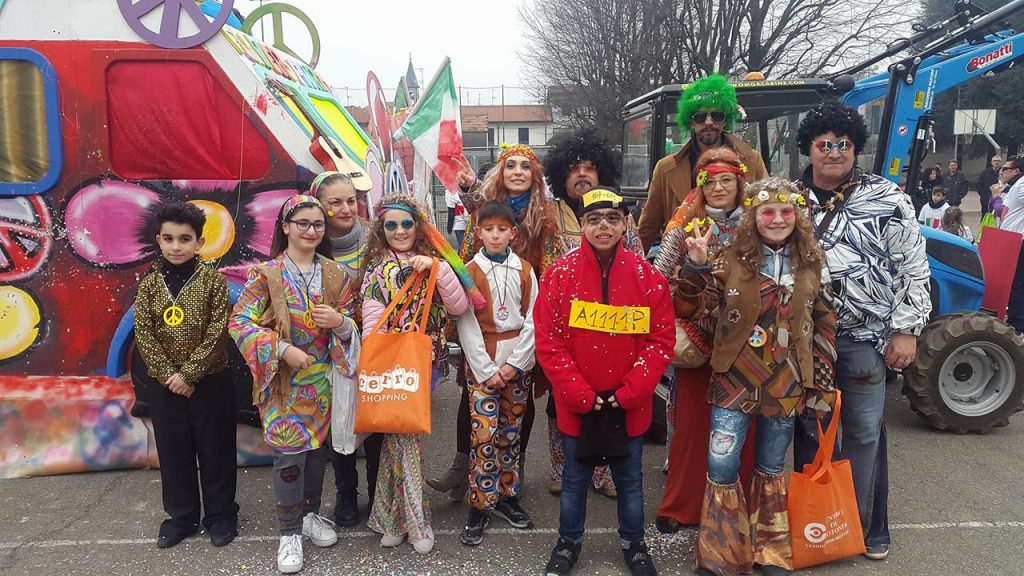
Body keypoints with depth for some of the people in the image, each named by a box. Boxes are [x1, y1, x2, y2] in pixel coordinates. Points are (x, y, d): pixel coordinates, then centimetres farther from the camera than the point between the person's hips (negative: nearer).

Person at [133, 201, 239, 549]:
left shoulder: (213, 279, -7)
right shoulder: (149, 283, 1)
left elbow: (218, 333, -11)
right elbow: (144, 334, -3)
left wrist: (188, 374, -15)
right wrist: (169, 375, -12)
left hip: (209, 381, -3)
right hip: (163, 384, 3)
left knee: (215, 450, 8)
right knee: (173, 452, 13)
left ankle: (221, 515, 24)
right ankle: (181, 516, 30)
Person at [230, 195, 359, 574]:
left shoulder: (335, 274, 3)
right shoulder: (267, 273, -8)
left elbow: (351, 328, 6)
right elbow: (239, 323, -11)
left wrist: (341, 322, -18)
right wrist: (282, 348, -21)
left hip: (323, 379, 4)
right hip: (284, 381, -4)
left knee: (317, 448, 14)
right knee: (289, 454, -1)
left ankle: (310, 514, 34)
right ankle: (290, 532, 15)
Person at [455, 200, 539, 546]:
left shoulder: (524, 270, 5)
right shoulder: (470, 272, -1)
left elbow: (532, 319, 1)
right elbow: (466, 325, -6)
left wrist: (515, 363, -8)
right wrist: (486, 369, -11)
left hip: (517, 362, 3)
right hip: (482, 363, -2)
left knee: (511, 433, 10)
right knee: (484, 435, -6)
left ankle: (506, 497, 23)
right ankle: (479, 508, 4)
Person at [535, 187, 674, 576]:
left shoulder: (647, 276, -7)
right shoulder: (560, 274, -9)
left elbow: (662, 340, -5)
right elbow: (548, 342, -9)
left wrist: (629, 393, -12)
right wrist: (580, 395, -13)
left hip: (629, 406, 1)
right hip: (576, 405, 0)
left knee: (630, 479, 18)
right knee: (574, 479, 17)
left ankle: (634, 543, 40)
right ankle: (569, 542, 39)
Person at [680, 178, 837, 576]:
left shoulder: (812, 266, 2)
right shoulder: (733, 259, -5)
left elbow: (825, 328, 7)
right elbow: (700, 305, -7)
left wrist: (821, 385, 5)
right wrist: (696, 265, -24)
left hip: (786, 386, 2)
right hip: (735, 381, -2)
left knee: (771, 469, 15)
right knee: (721, 467, -2)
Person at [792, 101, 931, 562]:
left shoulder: (887, 200, -2)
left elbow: (913, 269, 0)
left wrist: (906, 329, -4)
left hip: (865, 338, -1)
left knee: (865, 433, 6)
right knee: (809, 431, 11)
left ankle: (867, 528, 23)